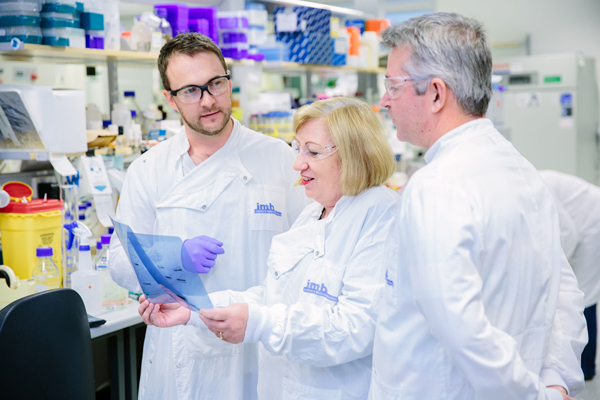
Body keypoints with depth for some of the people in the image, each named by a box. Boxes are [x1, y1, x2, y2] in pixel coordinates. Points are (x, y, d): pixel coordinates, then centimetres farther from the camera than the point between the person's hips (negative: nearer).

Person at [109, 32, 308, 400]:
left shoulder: (279, 158, 1)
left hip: (262, 353, 0)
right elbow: (121, 262, 3)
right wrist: (177, 258, -16)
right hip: (180, 357, 1)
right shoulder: (148, 171, 2)